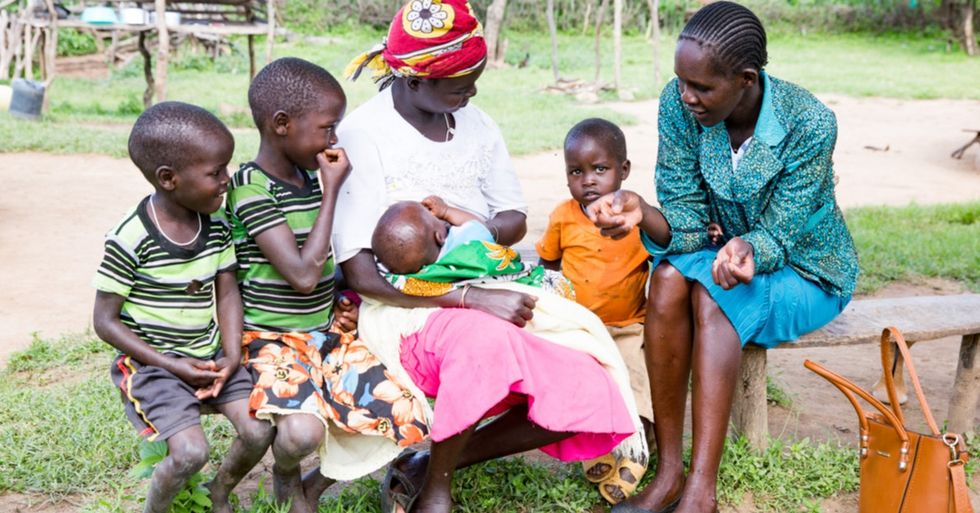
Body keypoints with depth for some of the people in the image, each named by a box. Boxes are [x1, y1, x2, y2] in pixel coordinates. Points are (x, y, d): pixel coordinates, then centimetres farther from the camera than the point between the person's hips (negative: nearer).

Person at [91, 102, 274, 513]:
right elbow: (105, 320, -13)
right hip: (152, 362, -5)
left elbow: (226, 292, 6)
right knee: (191, 451, -21)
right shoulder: (129, 240, -19)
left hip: (209, 355, 6)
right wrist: (171, 365, -17)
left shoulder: (216, 226, -2)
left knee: (258, 432, -8)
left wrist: (232, 355, -8)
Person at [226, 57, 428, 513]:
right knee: (303, 432, -33)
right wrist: (332, 190, -16)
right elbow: (303, 276, -23)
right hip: (273, 339, -7)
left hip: (326, 331, 7)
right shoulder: (251, 189, -15)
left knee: (405, 418, -11)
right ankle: (286, 474, 7)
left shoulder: (313, 175, 7)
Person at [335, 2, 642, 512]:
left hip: (490, 300, 7)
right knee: (484, 340, -40)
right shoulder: (362, 135, -11)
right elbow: (361, 273, -15)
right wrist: (473, 298, -24)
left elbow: (514, 219, 14)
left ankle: (426, 465, 0)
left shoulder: (476, 124, 8)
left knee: (586, 396, -14)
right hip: (406, 310, -6)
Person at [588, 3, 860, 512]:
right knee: (668, 276, -30)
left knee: (711, 293, -33)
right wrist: (642, 213, -38)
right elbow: (688, 217, -15)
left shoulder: (809, 124, -26)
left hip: (805, 269, -3)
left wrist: (748, 250, -46)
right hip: (729, 249, 4)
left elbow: (778, 236, -22)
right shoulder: (679, 103, -16)